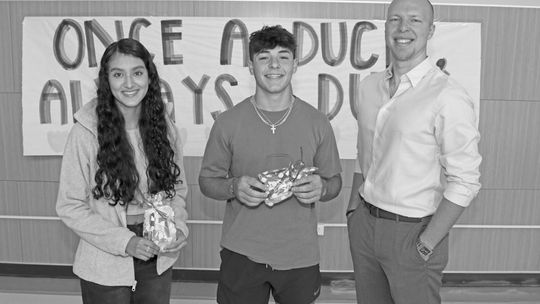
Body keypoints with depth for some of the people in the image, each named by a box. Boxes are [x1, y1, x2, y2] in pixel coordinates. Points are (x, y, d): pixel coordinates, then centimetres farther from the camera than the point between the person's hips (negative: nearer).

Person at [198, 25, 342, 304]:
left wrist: (321, 189, -16)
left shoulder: (317, 123, -1)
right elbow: (207, 180, 4)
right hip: (241, 253, 0)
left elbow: (334, 181, 7)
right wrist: (234, 187, -17)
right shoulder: (227, 123, -4)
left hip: (300, 255, 1)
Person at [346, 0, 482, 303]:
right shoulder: (370, 86, 4)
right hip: (364, 223, 6)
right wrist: (354, 208, 8)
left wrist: (427, 243, -14)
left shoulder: (449, 97, -16)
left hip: (412, 232, -5)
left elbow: (464, 182, -15)